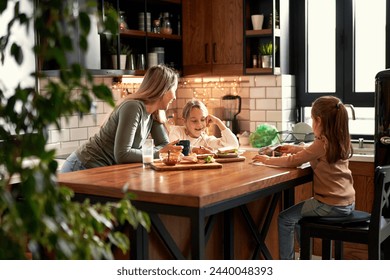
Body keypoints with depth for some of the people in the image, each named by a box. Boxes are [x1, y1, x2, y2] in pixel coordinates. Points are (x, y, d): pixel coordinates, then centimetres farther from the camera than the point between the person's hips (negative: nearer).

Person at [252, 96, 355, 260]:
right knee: (297, 216, 27)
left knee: (284, 219, 0)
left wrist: (268, 160, -1)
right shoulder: (340, 141, 7)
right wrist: (295, 149, 20)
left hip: (331, 206, -9)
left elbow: (293, 161, -13)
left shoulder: (322, 143, -18)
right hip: (347, 203, 9)